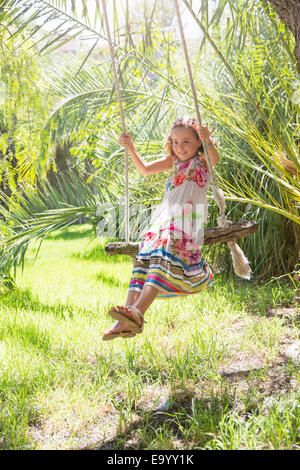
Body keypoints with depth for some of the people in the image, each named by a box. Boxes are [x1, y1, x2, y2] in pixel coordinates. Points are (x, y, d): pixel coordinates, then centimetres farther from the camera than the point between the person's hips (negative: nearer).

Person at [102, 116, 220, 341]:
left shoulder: (202, 161, 9)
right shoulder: (173, 162, 26)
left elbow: (215, 159, -14)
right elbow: (145, 169, 23)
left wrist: (208, 142, -33)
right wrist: (130, 148, 12)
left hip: (187, 221, -6)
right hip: (164, 219, 6)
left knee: (165, 255, -29)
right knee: (145, 257, -13)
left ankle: (137, 312, -45)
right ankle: (127, 322, -24)